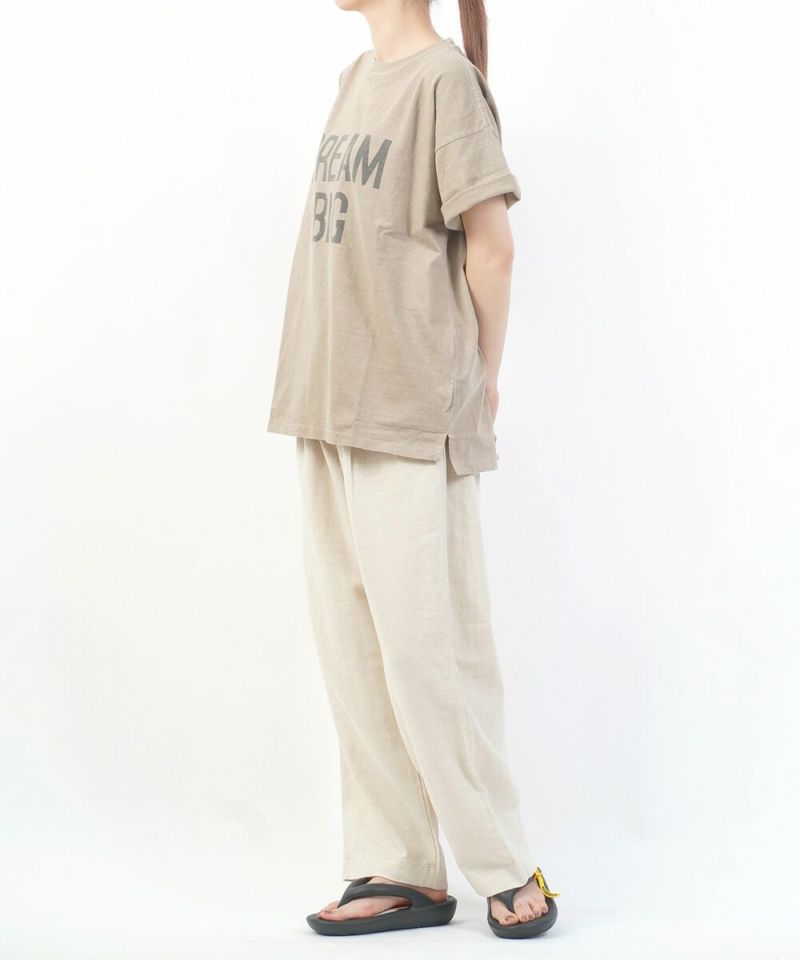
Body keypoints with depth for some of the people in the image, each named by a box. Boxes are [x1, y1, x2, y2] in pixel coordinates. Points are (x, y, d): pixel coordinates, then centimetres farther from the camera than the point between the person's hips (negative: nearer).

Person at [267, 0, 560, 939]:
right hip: (330, 407, 8)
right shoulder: (357, 77, 16)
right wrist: (322, 390, 12)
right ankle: (401, 874, 15)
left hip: (413, 414, -8)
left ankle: (506, 871, 10)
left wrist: (480, 379, -1)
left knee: (425, 648, -4)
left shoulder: (444, 76, -9)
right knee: (353, 650, 7)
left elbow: (490, 243, -9)